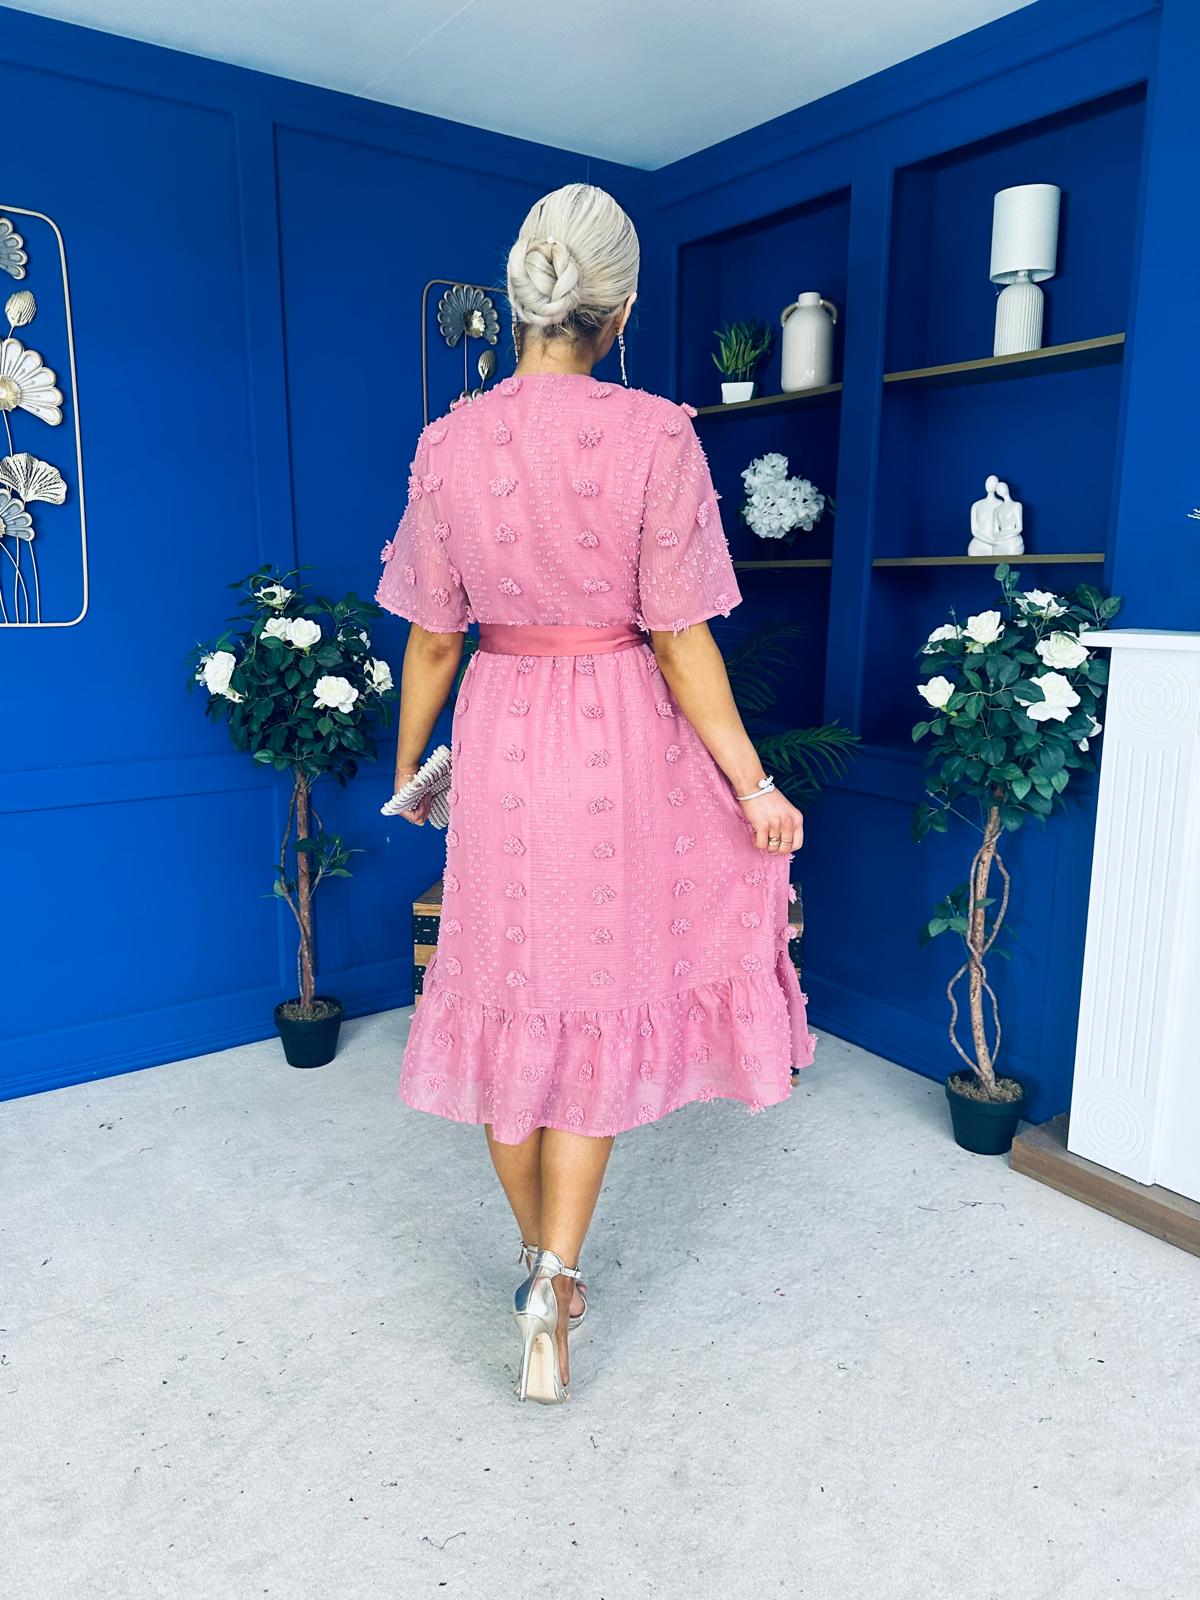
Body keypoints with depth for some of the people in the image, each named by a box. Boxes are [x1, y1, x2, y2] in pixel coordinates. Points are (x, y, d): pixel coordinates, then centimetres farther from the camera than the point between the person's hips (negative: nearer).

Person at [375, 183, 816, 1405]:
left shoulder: (448, 443, -2)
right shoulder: (656, 435, -10)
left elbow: (432, 638, 2)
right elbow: (681, 642, -11)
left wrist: (409, 766, 17)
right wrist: (755, 787, -3)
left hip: (500, 733, 2)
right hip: (622, 745, -2)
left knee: (514, 999, 15)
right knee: (602, 1000, 12)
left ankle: (541, 1261, 32)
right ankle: (556, 1279, 9)